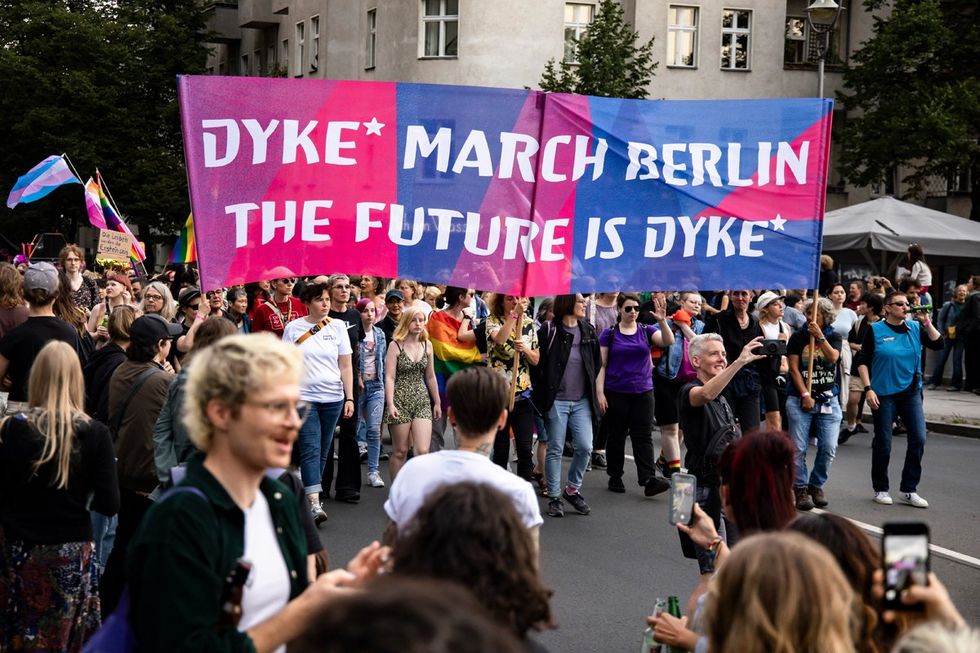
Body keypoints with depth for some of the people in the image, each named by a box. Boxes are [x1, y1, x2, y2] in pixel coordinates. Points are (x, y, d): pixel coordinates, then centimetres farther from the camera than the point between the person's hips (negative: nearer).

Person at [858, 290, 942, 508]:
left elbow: (938, 343, -3)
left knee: (918, 438, -6)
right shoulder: (875, 330, -4)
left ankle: (908, 490, 7)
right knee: (883, 443, 3)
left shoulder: (915, 328, 5)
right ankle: (881, 489, 19)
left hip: (910, 392, 3)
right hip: (883, 393, -3)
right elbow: (863, 361, -2)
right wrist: (868, 389, -9)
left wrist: (926, 322, -10)